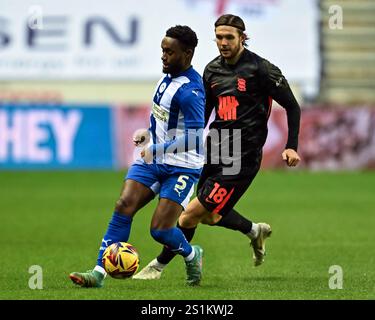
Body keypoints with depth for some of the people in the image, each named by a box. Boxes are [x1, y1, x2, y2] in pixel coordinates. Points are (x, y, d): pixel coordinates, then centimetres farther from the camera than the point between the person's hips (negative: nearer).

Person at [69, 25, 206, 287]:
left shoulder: (190, 90, -23)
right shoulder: (170, 75, 5)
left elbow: (195, 137, -28)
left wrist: (155, 150, -24)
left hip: (183, 167, -8)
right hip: (153, 158, 8)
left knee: (160, 230, -10)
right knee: (124, 207, -9)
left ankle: (192, 255, 22)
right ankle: (99, 273, -11)